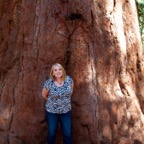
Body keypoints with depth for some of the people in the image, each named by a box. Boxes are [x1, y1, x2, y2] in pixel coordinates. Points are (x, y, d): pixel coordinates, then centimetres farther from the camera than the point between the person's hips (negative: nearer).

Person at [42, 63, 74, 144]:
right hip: (52, 111, -2)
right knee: (52, 132, 13)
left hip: (66, 111, 2)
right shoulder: (49, 83, -16)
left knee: (68, 133, 8)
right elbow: (44, 95, 1)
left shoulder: (69, 80, -9)